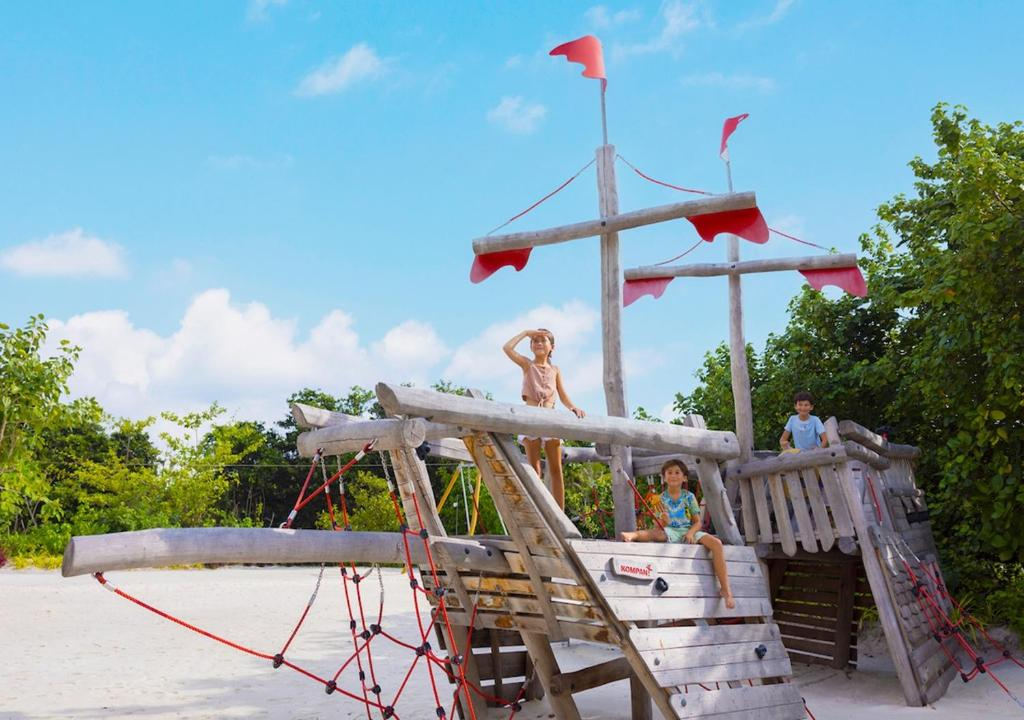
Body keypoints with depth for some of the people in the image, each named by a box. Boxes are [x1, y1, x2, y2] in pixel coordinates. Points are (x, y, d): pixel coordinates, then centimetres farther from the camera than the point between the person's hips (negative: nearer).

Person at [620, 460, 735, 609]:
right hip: (670, 532, 0)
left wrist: (691, 533, -17)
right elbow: (660, 527, 2)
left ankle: (726, 589, -22)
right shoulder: (662, 499, 4)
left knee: (716, 543, -23)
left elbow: (698, 522, 5)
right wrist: (664, 521, -22)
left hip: (688, 531, 0)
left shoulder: (689, 497, 5)